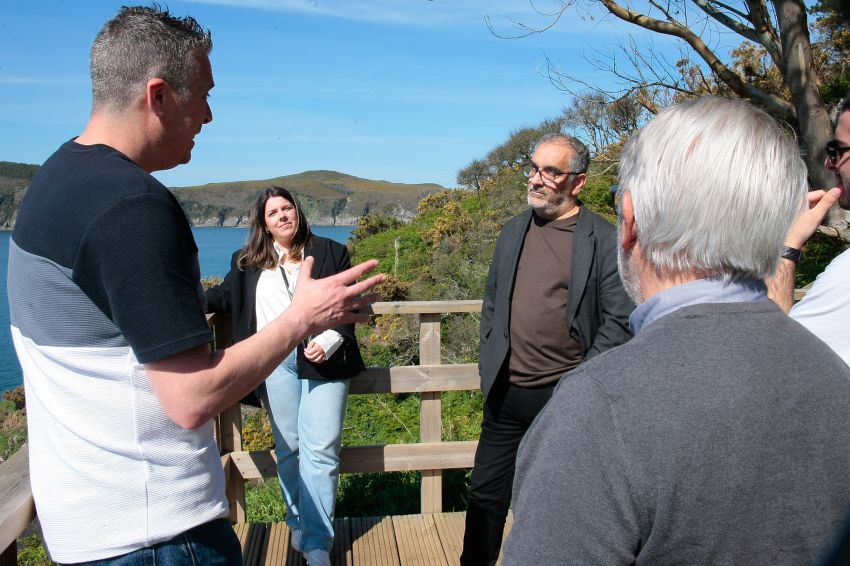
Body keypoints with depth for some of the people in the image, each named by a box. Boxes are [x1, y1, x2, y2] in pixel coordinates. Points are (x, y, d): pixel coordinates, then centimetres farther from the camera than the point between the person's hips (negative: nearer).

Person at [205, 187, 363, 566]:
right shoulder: (248, 262, 13)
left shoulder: (331, 253, 6)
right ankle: (298, 524, 26)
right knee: (288, 447, 9)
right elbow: (226, 296, 24)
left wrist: (328, 342, -11)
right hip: (274, 363, 2)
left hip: (323, 361, -2)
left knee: (320, 450, -5)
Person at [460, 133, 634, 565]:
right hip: (506, 392, 5)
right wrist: (489, 364, 7)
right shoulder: (513, 231, 8)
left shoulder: (603, 240, -8)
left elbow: (620, 319, -10)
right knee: (486, 493, 15)